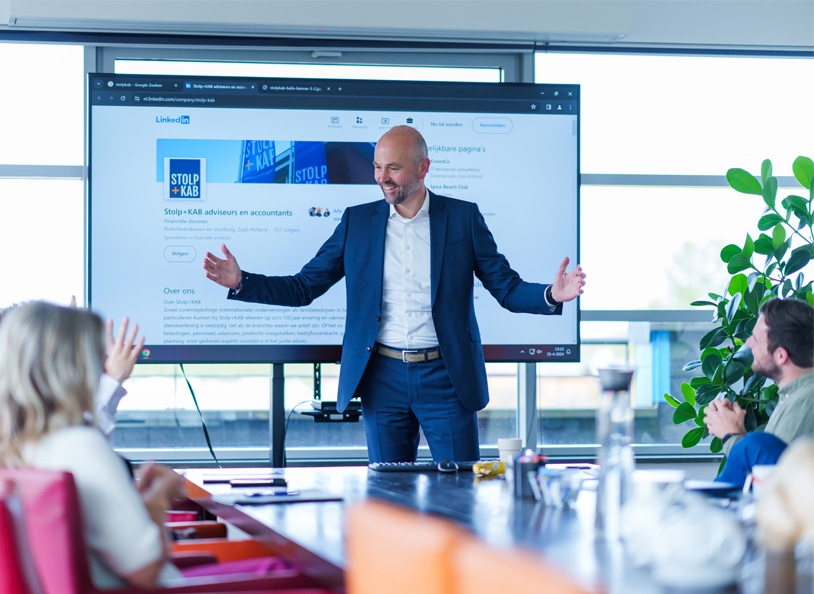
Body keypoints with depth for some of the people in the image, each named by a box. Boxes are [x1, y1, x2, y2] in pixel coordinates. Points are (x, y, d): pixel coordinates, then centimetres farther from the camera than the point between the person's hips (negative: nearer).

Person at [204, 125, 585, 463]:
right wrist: (240, 282, -7)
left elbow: (507, 289, 1)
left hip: (445, 379, -2)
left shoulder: (462, 218, 1)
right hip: (383, 379, 2)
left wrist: (551, 295, -20)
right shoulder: (357, 221, 6)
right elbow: (302, 288, 7)